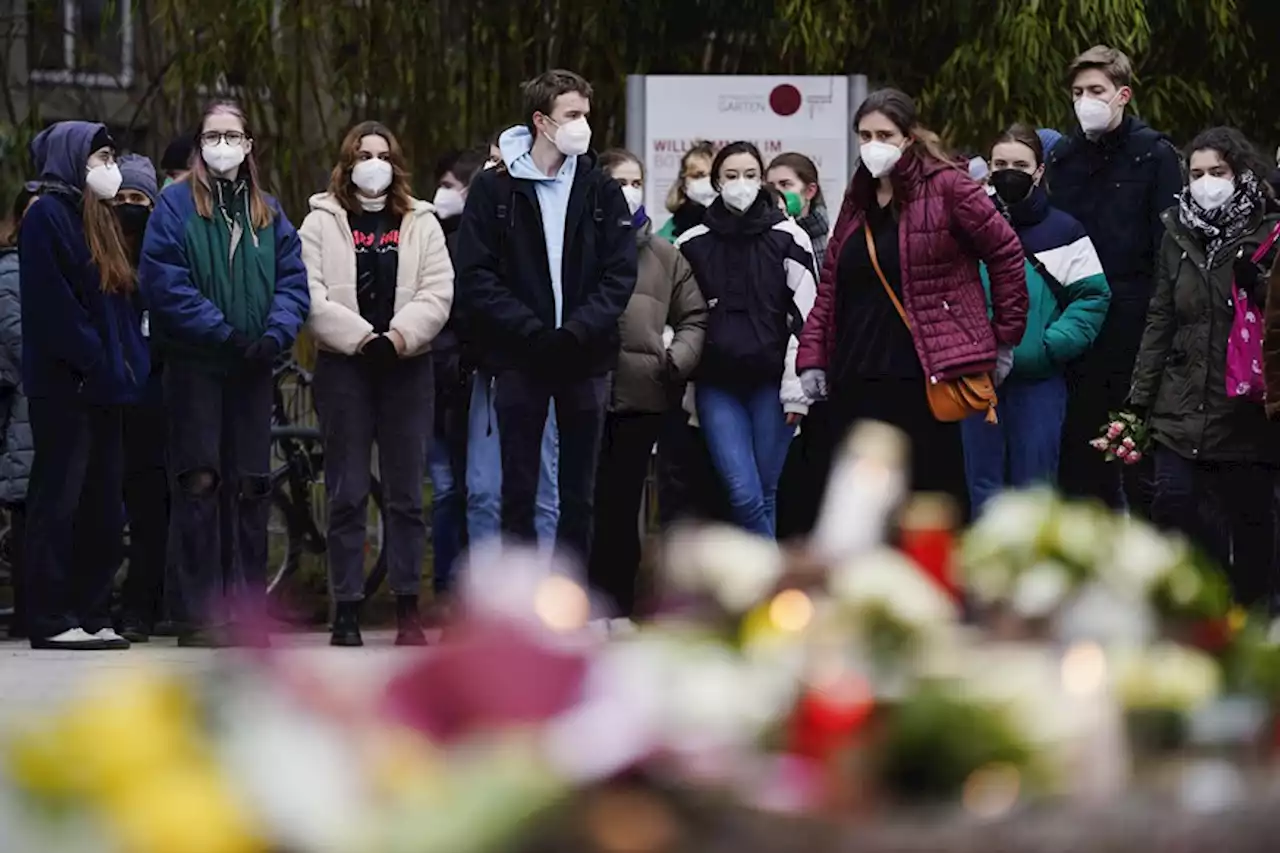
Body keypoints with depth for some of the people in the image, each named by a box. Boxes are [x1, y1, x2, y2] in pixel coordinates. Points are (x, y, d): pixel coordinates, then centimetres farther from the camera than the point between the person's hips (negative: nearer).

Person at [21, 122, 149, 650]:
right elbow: (52, 303, -16)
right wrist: (94, 362, -19)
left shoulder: (100, 219, 20)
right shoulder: (47, 216, -7)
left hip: (105, 386, 9)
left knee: (102, 504, 8)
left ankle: (92, 615, 12)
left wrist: (129, 360, 8)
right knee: (58, 500, -6)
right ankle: (51, 620, -4)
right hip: (64, 384, -9)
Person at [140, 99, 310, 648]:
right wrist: (225, 334, -16)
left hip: (252, 370, 4)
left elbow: (293, 281, 7)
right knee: (199, 483, -9)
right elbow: (165, 283, -9)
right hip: (193, 365, -4)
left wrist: (274, 335, -12)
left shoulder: (267, 212, 14)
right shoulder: (176, 205, 0)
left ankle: (248, 611, 11)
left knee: (250, 488, 5)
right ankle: (200, 616, -8)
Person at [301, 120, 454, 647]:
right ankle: (346, 612, 2)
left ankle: (408, 609, 7)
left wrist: (398, 336, -16)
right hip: (343, 367, -1)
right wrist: (360, 337, -16)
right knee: (346, 495, -1)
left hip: (406, 366, 1)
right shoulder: (321, 224, 5)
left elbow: (437, 293, -1)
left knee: (405, 494, 3)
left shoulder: (420, 224, 10)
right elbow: (312, 298, -6)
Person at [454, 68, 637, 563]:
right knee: (519, 493, 2)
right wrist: (531, 331, -17)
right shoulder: (493, 190, 0)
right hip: (519, 358, -2)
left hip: (585, 358, 2)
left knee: (579, 494, 5)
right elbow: (477, 278, -6)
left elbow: (620, 275, -1)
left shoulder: (601, 191, 6)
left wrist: (577, 330, -15)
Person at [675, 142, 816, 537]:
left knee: (764, 492, 2)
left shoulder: (788, 238, 3)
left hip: (771, 382, -1)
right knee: (744, 492, -10)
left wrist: (796, 386, -6)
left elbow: (804, 316, 0)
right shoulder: (692, 245, 8)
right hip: (717, 385, 1)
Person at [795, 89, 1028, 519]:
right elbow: (830, 285, 16)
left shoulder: (945, 186, -5)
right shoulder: (857, 199, 15)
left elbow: (1006, 252, -3)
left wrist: (1006, 335, 1)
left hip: (923, 376, -6)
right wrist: (812, 356, 7)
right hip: (856, 381, 7)